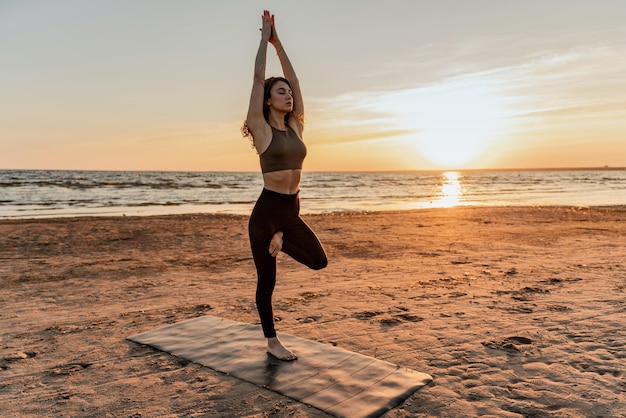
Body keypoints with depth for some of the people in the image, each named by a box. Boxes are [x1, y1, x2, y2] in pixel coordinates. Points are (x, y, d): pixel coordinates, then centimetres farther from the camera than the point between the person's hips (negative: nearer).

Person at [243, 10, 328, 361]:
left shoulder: (296, 127, 8)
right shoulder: (262, 129, -7)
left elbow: (295, 80, 10)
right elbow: (259, 77, -8)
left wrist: (279, 43, 13)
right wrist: (265, 36, 0)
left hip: (292, 211, 6)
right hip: (267, 211, -6)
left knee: (319, 261, 11)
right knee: (267, 280, 6)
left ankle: (280, 240, 31)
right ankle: (272, 341, 22)